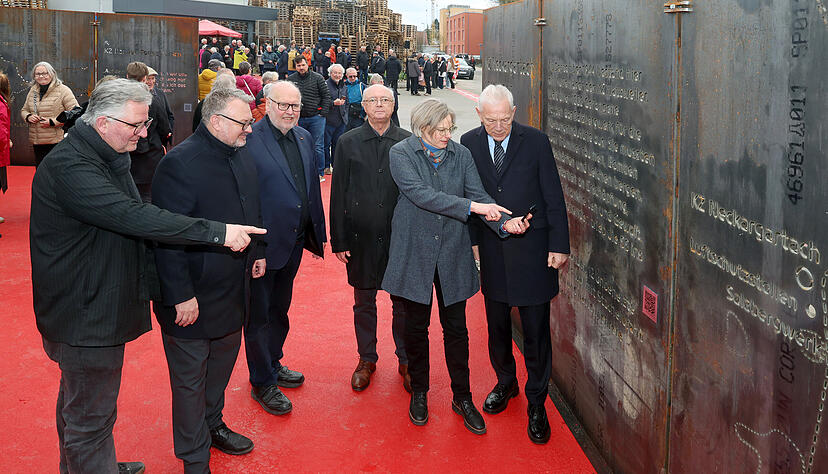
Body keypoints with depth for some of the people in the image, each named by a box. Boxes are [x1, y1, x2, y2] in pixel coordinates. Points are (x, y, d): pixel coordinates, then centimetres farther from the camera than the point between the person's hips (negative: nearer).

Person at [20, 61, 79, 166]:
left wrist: (53, 122, -19)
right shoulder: (32, 91, 14)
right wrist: (28, 117, 0)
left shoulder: (63, 90, -8)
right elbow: (24, 110, 25)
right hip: (37, 142, 7)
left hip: (57, 142, -6)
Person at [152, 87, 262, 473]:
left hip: (233, 291, 8)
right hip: (192, 296, -8)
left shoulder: (242, 156, 6)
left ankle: (212, 425, 46)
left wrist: (257, 252, 16)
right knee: (190, 379, 7)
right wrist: (180, 296, -23)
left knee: (222, 363, 24)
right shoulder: (180, 163, -22)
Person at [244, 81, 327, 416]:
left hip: (295, 242, 7)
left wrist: (316, 232, 12)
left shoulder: (303, 138, 7)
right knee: (259, 315, 7)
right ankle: (262, 383, 20)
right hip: (263, 243, -7)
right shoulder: (249, 139, -15)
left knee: (280, 309, 23)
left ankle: (273, 364, 41)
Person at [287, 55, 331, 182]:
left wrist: (323, 113, -5)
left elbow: (326, 96, 1)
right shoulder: (290, 80, 6)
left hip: (316, 118, -3)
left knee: (317, 147, -1)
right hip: (299, 119, 3)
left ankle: (319, 173, 9)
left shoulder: (317, 78, -1)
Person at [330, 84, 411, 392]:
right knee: (364, 303, 13)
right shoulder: (348, 143, 2)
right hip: (361, 237, 1)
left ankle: (406, 361, 25)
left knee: (403, 303, 8)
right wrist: (339, 240, -3)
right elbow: (338, 194, 2)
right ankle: (366, 359, 29)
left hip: (400, 236, 0)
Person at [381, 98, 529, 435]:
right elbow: (421, 194, -22)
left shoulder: (460, 155, 3)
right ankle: (419, 392, 30)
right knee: (416, 327, 11)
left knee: (456, 328, 7)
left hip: (453, 253, 2)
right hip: (415, 252, -2)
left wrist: (504, 221, -25)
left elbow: (479, 195, -5)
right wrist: (472, 207, -28)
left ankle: (462, 397, 22)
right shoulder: (401, 154, -8)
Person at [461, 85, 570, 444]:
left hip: (531, 252, -3)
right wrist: (470, 240, 4)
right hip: (491, 251, 3)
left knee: (536, 331, 3)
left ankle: (536, 403, 17)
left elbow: (554, 197, -4)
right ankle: (506, 383, 40)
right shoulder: (469, 143, 1)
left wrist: (559, 245, -7)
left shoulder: (536, 141, -7)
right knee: (497, 325, 17)